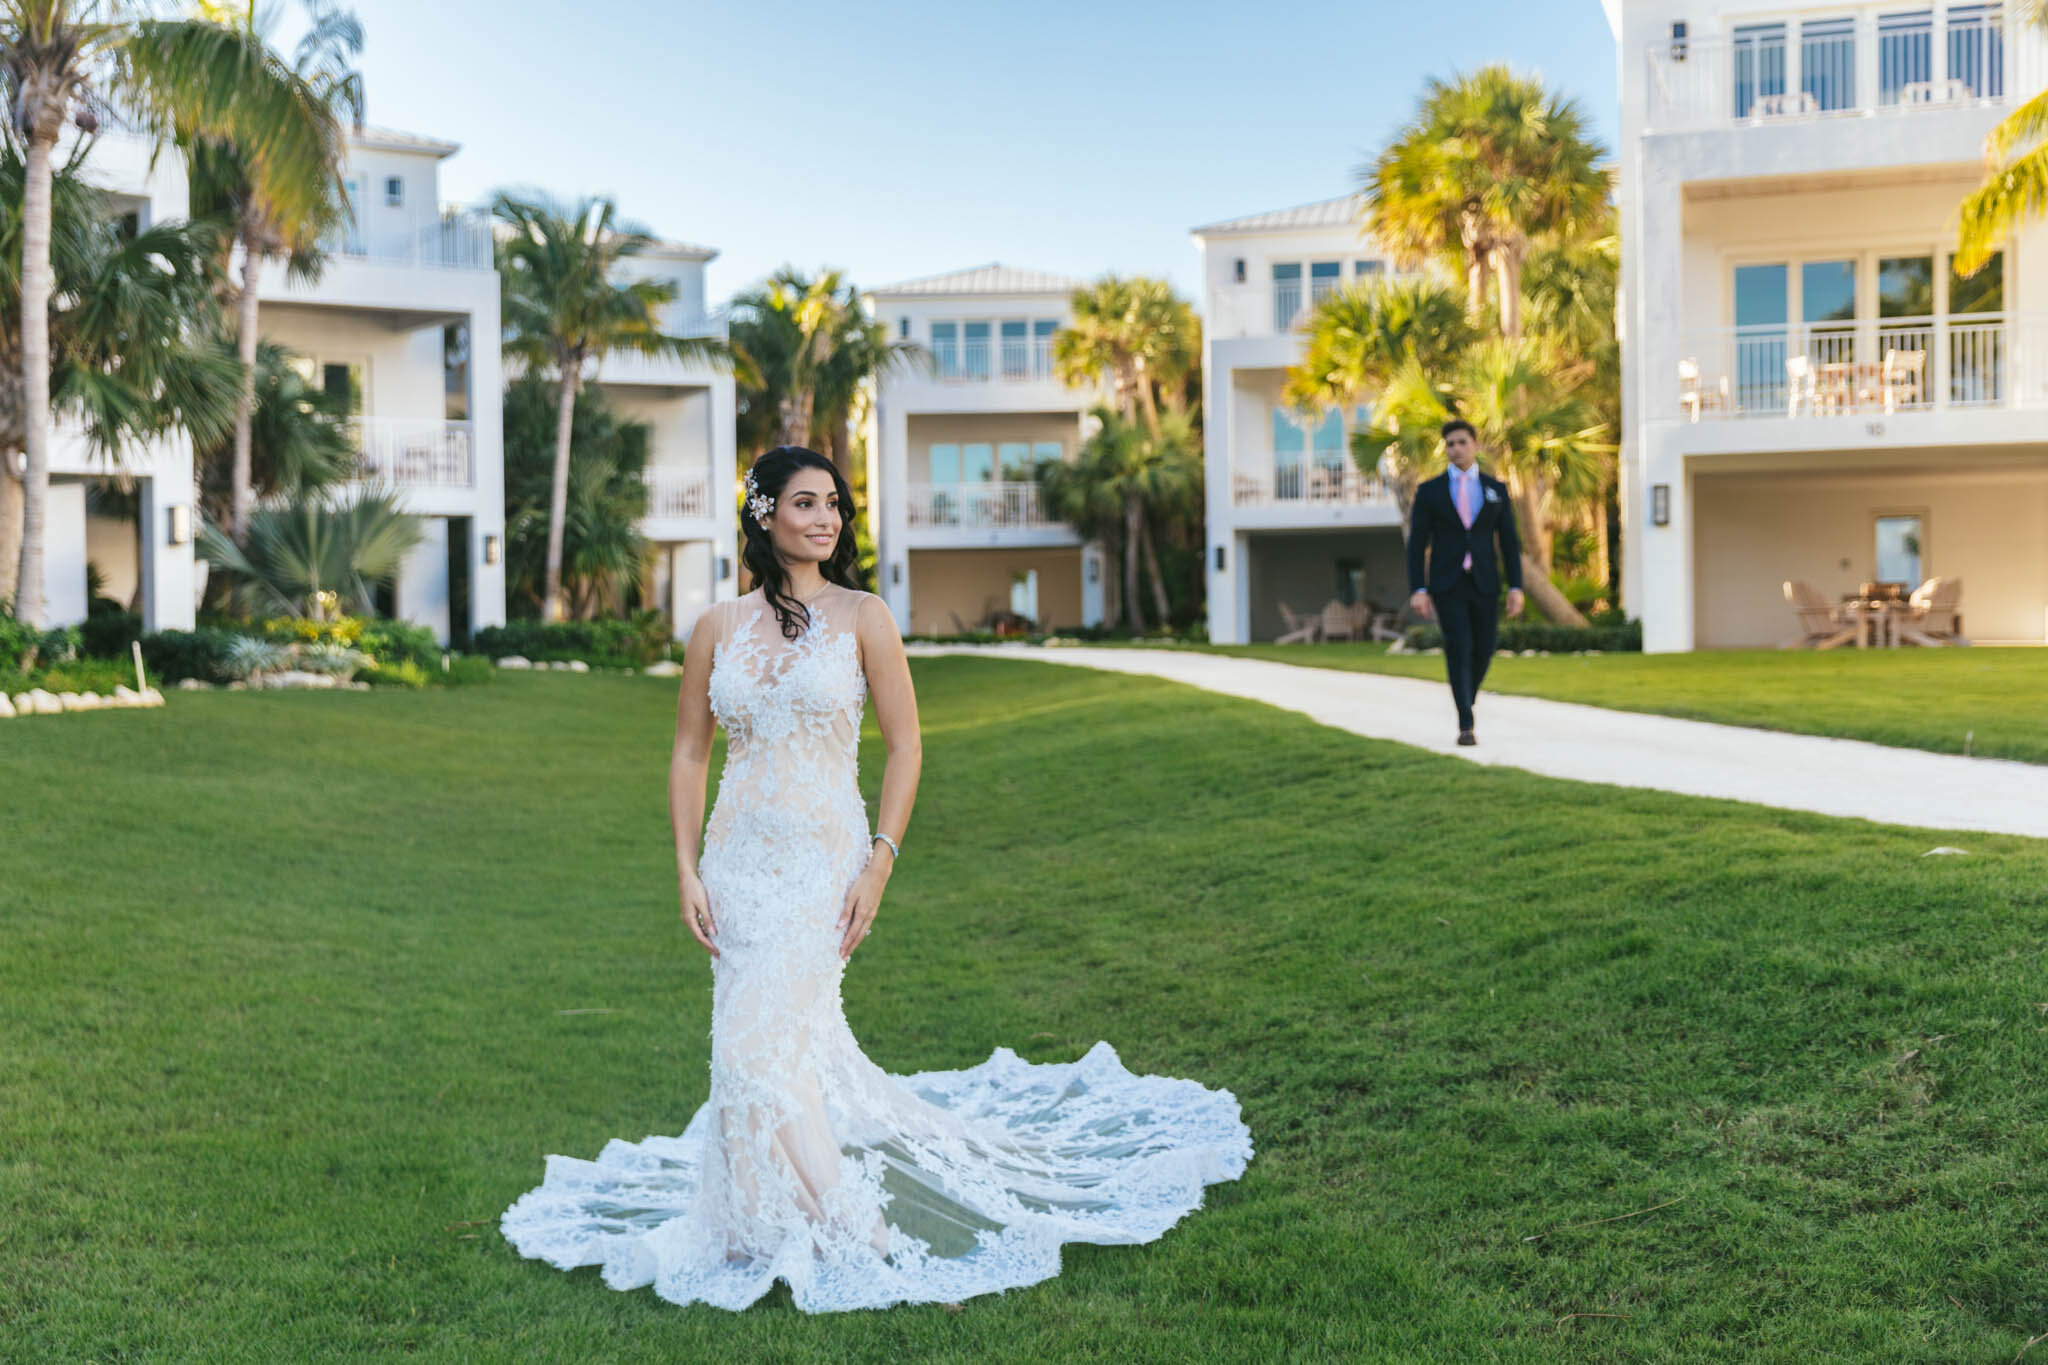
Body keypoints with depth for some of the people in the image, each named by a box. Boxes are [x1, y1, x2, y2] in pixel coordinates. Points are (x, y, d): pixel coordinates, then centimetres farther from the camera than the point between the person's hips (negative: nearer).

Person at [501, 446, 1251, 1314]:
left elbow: (904, 746, -2)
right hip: (739, 858, 4)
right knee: (800, 1038, 8)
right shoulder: (718, 628, 5)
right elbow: (689, 754, 10)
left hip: (823, 857, -3)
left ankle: (843, 1235, 6)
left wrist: (880, 862, -10)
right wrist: (687, 869, 2)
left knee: (762, 1042, -10)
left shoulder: (861, 617, -3)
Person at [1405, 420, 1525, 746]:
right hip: (1446, 584, -2)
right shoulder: (1429, 491, 2)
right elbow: (1416, 544, -1)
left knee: (1483, 651, 5)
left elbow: (1510, 542, 7)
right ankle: (1466, 725, -13)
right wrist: (1417, 590, -10)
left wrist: (1516, 587, -3)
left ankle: (1466, 702, 34)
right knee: (1459, 648, -16)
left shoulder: (1496, 489, 8)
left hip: (1484, 584, 2)